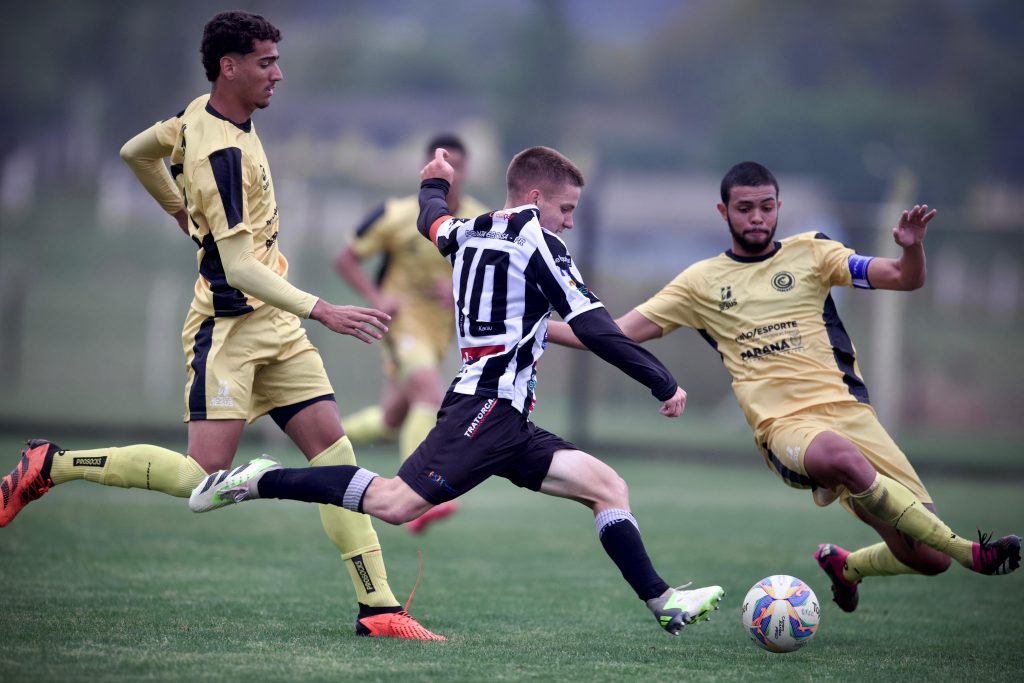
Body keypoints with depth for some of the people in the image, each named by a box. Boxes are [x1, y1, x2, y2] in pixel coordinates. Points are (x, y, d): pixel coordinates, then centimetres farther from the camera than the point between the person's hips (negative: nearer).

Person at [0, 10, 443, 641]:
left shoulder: (203, 113, 8)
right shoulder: (223, 152, -21)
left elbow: (138, 151, 27)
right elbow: (240, 269, -25)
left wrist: (186, 211, 36)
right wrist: (320, 310, -29)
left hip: (276, 327, 10)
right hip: (230, 324, -10)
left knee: (335, 450, -1)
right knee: (204, 477, -15)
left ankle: (379, 607, -3)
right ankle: (52, 465, 2)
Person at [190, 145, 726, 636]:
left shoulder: (468, 232, 18)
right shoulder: (537, 243, -4)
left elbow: (432, 220, 43)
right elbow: (595, 329, -11)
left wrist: (435, 184, 65)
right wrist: (664, 384, -6)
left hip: (505, 422, 10)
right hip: (490, 406, -10)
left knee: (608, 487, 5)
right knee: (395, 503, -18)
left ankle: (663, 603, -3)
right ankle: (263, 481, -10)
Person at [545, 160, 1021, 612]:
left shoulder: (809, 253, 13)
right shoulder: (701, 282, 13)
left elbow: (905, 279, 7)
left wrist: (912, 247, -15)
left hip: (846, 406, 2)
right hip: (784, 425, -2)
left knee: (927, 558, -8)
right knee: (840, 455, -42)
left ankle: (846, 566, 27)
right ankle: (968, 552, -32)